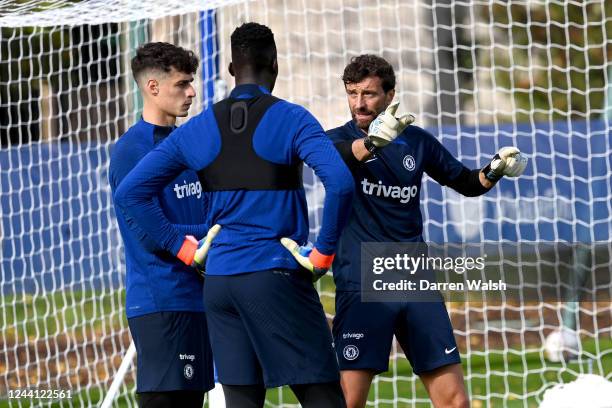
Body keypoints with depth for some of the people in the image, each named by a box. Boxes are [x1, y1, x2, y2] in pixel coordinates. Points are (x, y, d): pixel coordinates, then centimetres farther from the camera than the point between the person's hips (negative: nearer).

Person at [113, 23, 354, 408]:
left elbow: (129, 193, 9)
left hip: (219, 278, 5)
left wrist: (180, 246, 9)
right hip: (277, 274, -5)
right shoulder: (291, 119, -6)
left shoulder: (196, 130, 8)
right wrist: (324, 251, -10)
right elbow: (340, 183, -21)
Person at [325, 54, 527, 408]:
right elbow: (337, 156, -28)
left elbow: (466, 183, 22)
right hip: (362, 286, -3)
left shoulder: (417, 141, 10)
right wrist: (374, 141, -49)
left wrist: (495, 170, 0)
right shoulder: (340, 139, -2)